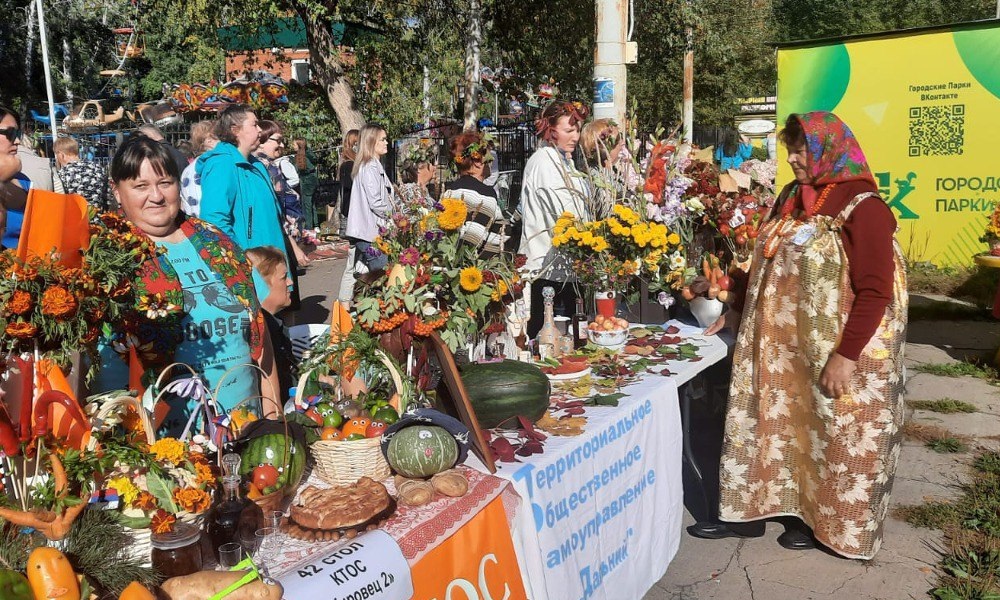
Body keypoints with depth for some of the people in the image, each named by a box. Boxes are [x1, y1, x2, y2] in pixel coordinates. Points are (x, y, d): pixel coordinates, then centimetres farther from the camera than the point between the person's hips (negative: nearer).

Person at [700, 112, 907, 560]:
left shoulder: (863, 208, -15)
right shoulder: (792, 199, 8)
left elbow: (874, 292, -19)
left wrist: (847, 356, -22)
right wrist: (742, 313, 17)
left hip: (836, 353, -6)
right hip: (783, 347, 7)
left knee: (829, 436, 9)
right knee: (783, 427, 14)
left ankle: (823, 518, 27)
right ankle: (759, 504, 26)